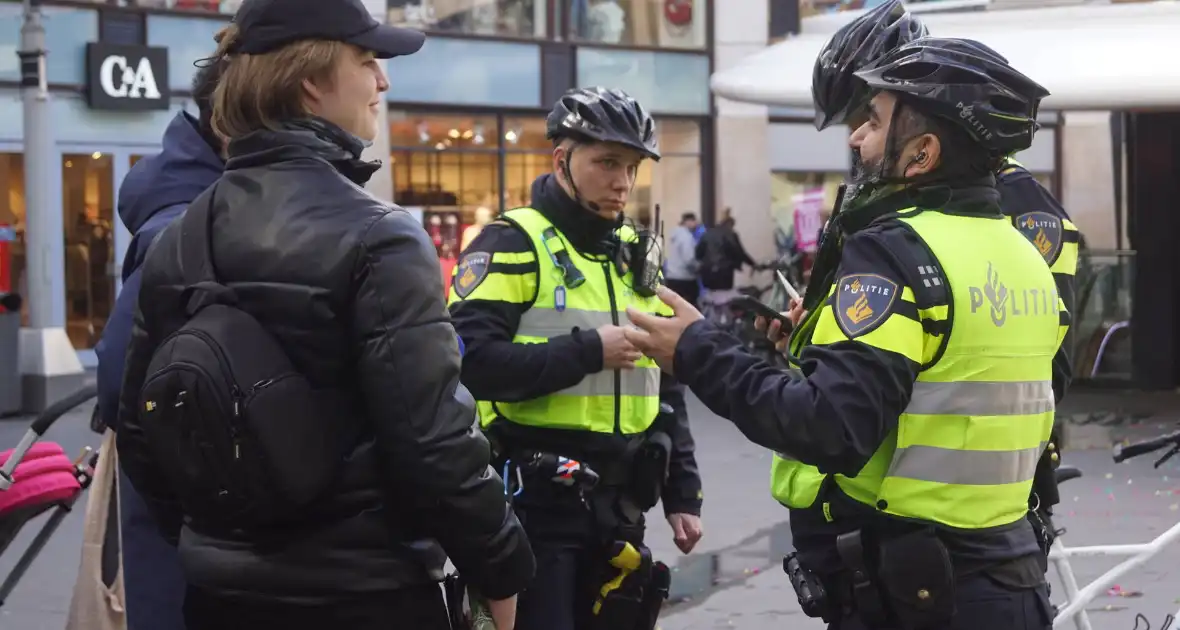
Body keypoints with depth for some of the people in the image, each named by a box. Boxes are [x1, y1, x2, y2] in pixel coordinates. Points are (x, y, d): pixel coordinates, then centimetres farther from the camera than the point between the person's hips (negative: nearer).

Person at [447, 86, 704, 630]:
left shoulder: (637, 254, 14)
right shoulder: (512, 244, -8)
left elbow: (665, 387, 19)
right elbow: (470, 361, -22)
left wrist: (682, 493, 14)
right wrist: (588, 351, -20)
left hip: (618, 504, 7)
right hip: (536, 502, -7)